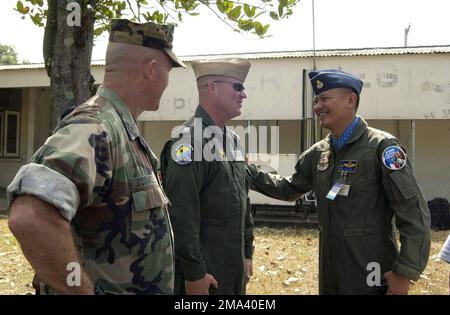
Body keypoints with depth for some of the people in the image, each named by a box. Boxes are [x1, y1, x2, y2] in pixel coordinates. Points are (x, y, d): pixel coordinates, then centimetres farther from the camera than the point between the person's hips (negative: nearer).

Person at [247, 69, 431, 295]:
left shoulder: (381, 147, -13)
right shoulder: (318, 153, 6)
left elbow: (414, 214, -15)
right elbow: (289, 189, 20)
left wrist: (405, 272, -16)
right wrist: (248, 171, 9)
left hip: (371, 276, -6)